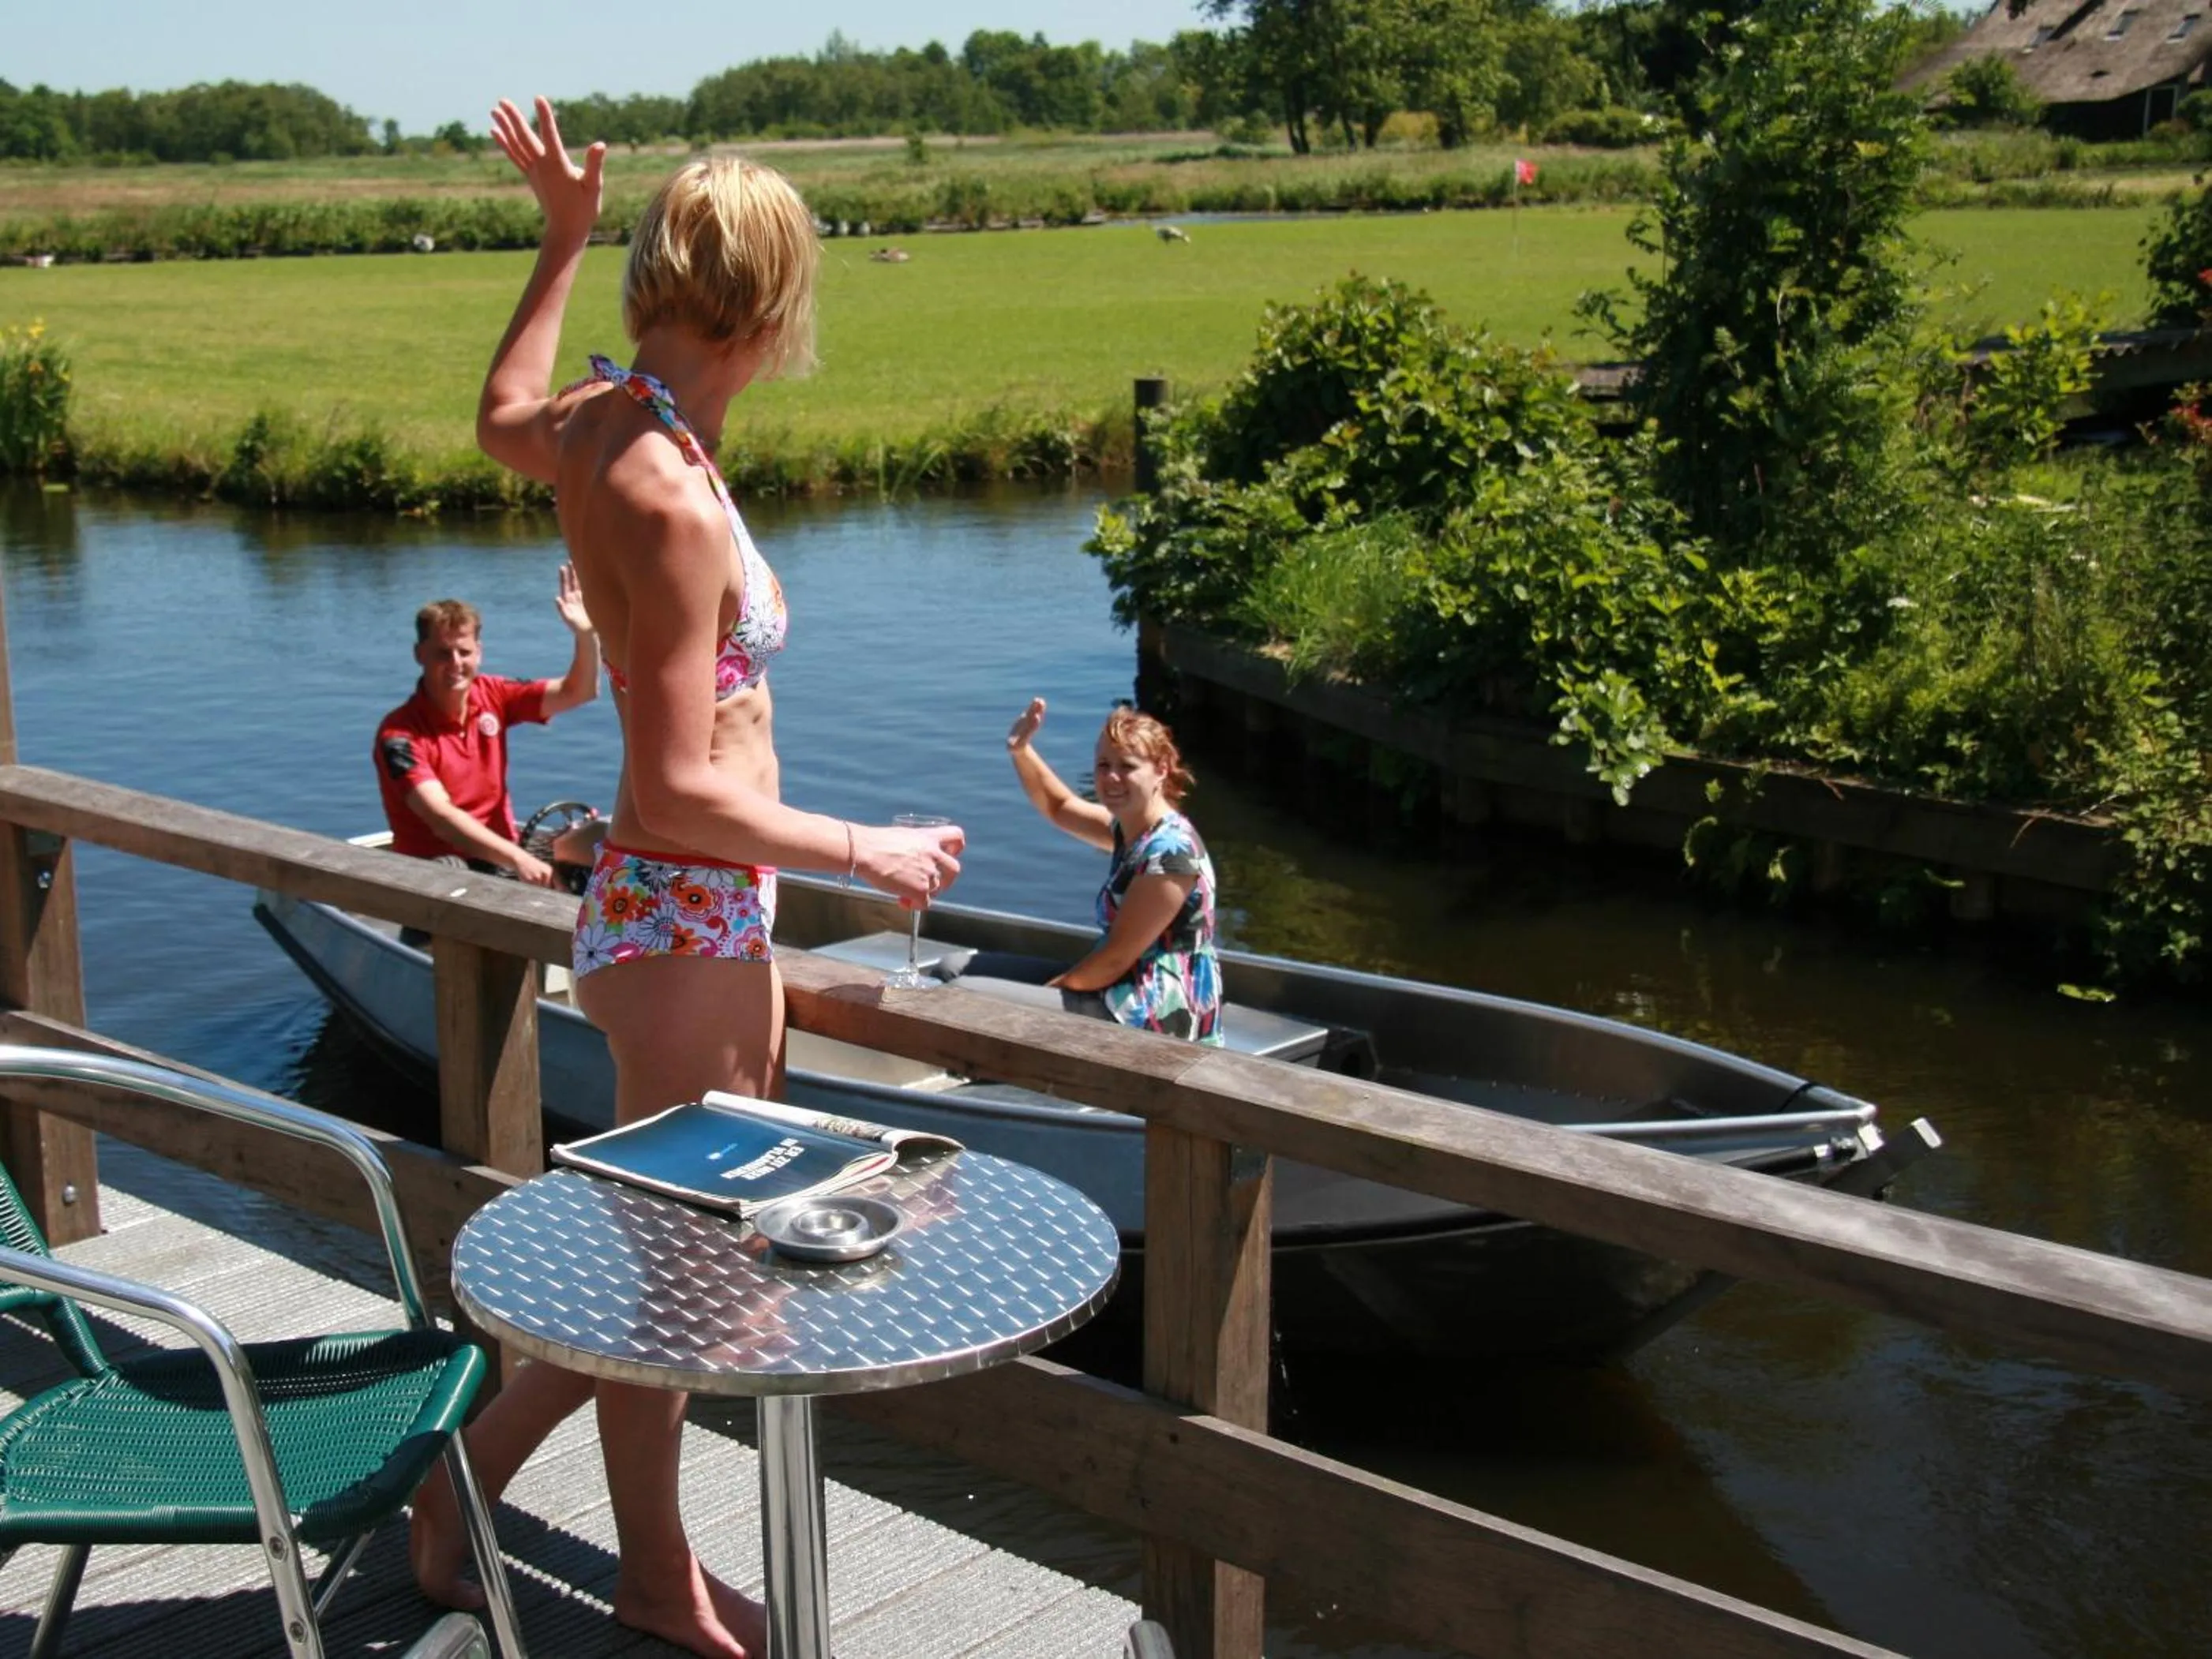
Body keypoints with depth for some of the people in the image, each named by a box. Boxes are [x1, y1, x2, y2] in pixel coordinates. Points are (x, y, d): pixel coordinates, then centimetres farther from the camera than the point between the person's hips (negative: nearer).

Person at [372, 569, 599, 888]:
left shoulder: (492, 697, 5)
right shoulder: (399, 734, -13)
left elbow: (577, 692, 5)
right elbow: (442, 818, -25)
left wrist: (586, 634, -15)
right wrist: (517, 858, -38)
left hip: (499, 856, 7)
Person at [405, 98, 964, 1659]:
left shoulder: (600, 422, 1)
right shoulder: (672, 499, -26)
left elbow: (503, 419, 28)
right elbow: (682, 791, -26)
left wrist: (563, 239, 30)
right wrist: (865, 850, -15)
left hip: (707, 916, 10)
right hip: (686, 921, -10)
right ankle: (459, 1494, 28)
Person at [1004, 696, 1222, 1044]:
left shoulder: (1169, 850, -20)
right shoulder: (1130, 828, 7)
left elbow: (1115, 959, -20)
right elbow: (1059, 808, 24)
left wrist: (1046, 991, -8)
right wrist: (1021, 751, 8)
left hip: (1157, 1015, -10)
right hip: (1129, 993, 10)